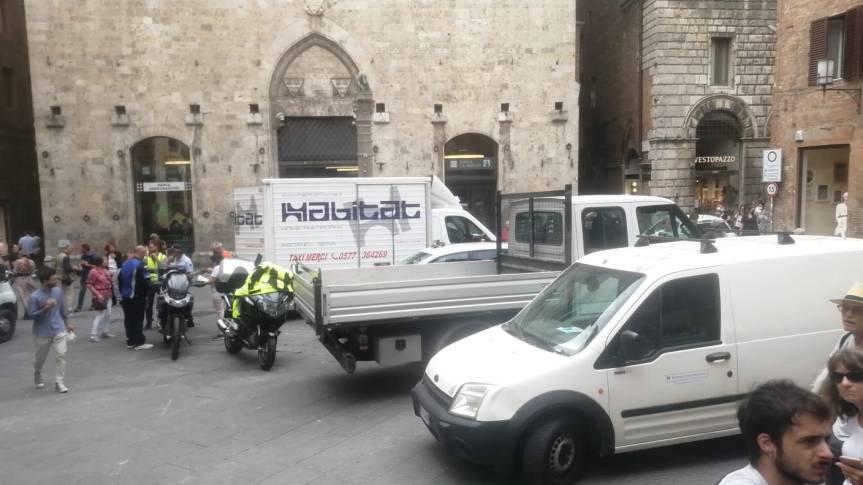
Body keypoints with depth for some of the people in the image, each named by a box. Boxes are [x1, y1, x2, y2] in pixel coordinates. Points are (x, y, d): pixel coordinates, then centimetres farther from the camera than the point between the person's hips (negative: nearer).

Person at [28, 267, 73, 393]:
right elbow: (31, 315, -16)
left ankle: (59, 382, 0)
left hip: (59, 330, 3)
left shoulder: (58, 291, -2)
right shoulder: (35, 297, -18)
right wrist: (45, 308, -29)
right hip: (42, 333, -3)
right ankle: (37, 377, 43)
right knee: (39, 358, 15)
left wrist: (66, 323, 19)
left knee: (61, 355, -7)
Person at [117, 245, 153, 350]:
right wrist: (148, 287, -1)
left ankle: (130, 341, 17)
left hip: (125, 296, 9)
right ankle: (139, 342, -2)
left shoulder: (125, 264, 12)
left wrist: (122, 291, 24)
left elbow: (119, 278, 18)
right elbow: (145, 281, -21)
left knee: (128, 319, 12)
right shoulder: (139, 265, -16)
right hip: (137, 297, -8)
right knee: (138, 320, -4)